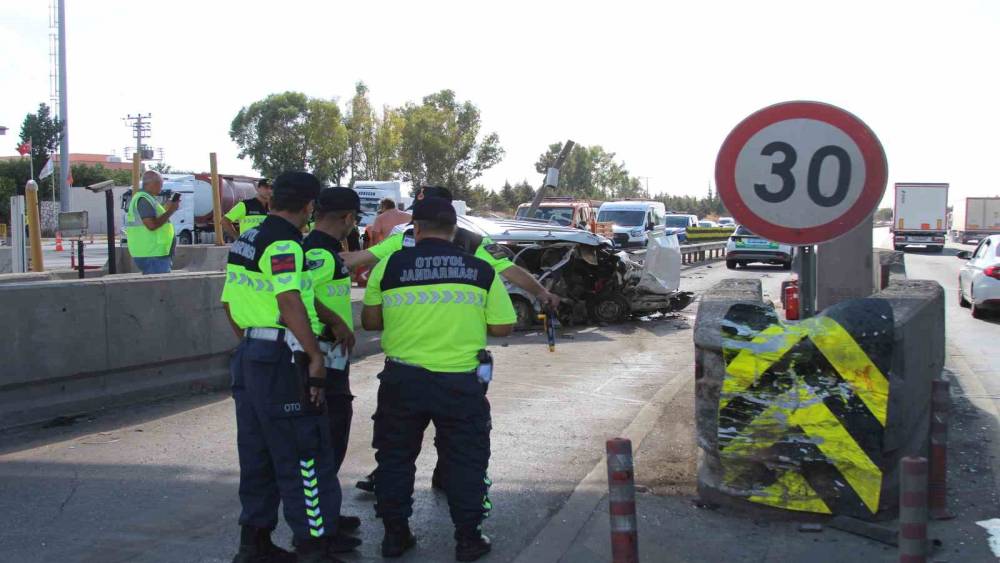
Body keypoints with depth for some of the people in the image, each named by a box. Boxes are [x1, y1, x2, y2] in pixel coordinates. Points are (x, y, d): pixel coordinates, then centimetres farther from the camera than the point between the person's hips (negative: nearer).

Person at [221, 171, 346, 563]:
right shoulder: (284, 244, -15)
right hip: (282, 361, -9)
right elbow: (290, 302, -27)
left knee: (258, 455, 16)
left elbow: (229, 303, 19)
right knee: (305, 457, -2)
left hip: (249, 357, 10)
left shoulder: (246, 240, 14)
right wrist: (315, 358, -23)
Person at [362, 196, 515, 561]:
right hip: (462, 382, 0)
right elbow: (502, 327, 2)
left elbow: (370, 320, 5)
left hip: (402, 379, 1)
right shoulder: (482, 270, -2)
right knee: (465, 461, 13)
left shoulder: (389, 266, -3)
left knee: (395, 456, 17)